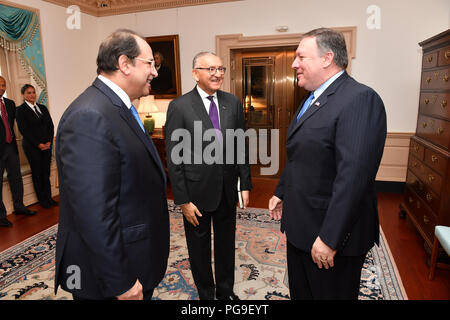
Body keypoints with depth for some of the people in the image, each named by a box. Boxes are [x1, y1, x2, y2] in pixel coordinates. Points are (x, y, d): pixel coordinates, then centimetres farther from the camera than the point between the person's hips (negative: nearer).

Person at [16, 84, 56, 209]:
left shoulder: (42, 108, 12)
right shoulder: (20, 110, -2)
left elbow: (50, 125, 9)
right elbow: (24, 130, -8)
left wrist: (49, 141, -4)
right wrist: (38, 144, -12)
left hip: (47, 145, 4)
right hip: (32, 146, -4)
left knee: (46, 172, 6)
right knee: (37, 173, 4)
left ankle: (48, 197, 15)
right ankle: (42, 199, 14)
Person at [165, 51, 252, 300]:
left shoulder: (233, 102, 2)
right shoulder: (179, 106, -11)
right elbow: (173, 158, -11)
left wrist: (245, 184, 2)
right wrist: (183, 200, -12)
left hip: (227, 189, 4)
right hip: (197, 191, -3)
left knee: (226, 242, 20)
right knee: (199, 246, 16)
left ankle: (226, 291, 43)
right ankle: (206, 293, 40)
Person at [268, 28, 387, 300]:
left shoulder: (360, 99, -21)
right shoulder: (313, 100, 11)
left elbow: (353, 176, -28)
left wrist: (329, 238, -26)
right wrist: (281, 193, 20)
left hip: (333, 233, -9)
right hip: (300, 226, 9)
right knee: (300, 292, 25)